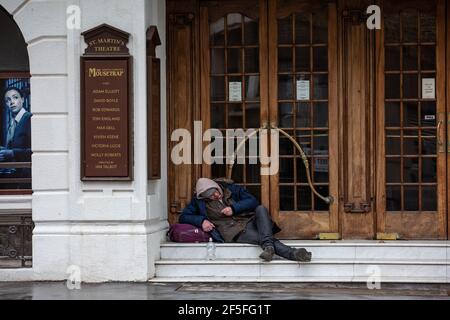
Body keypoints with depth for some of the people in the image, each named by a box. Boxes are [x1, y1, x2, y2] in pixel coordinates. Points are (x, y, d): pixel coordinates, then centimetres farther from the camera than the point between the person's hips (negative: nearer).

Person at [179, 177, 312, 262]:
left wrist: (234, 208, -7)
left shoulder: (231, 188, 12)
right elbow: (184, 216, 6)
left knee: (261, 209, -31)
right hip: (236, 233, -4)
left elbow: (253, 201, 8)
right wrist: (201, 221, -12)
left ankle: (268, 245, -45)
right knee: (265, 238, -33)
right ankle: (293, 253, -54)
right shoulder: (199, 201, 8)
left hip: (250, 222, 4)